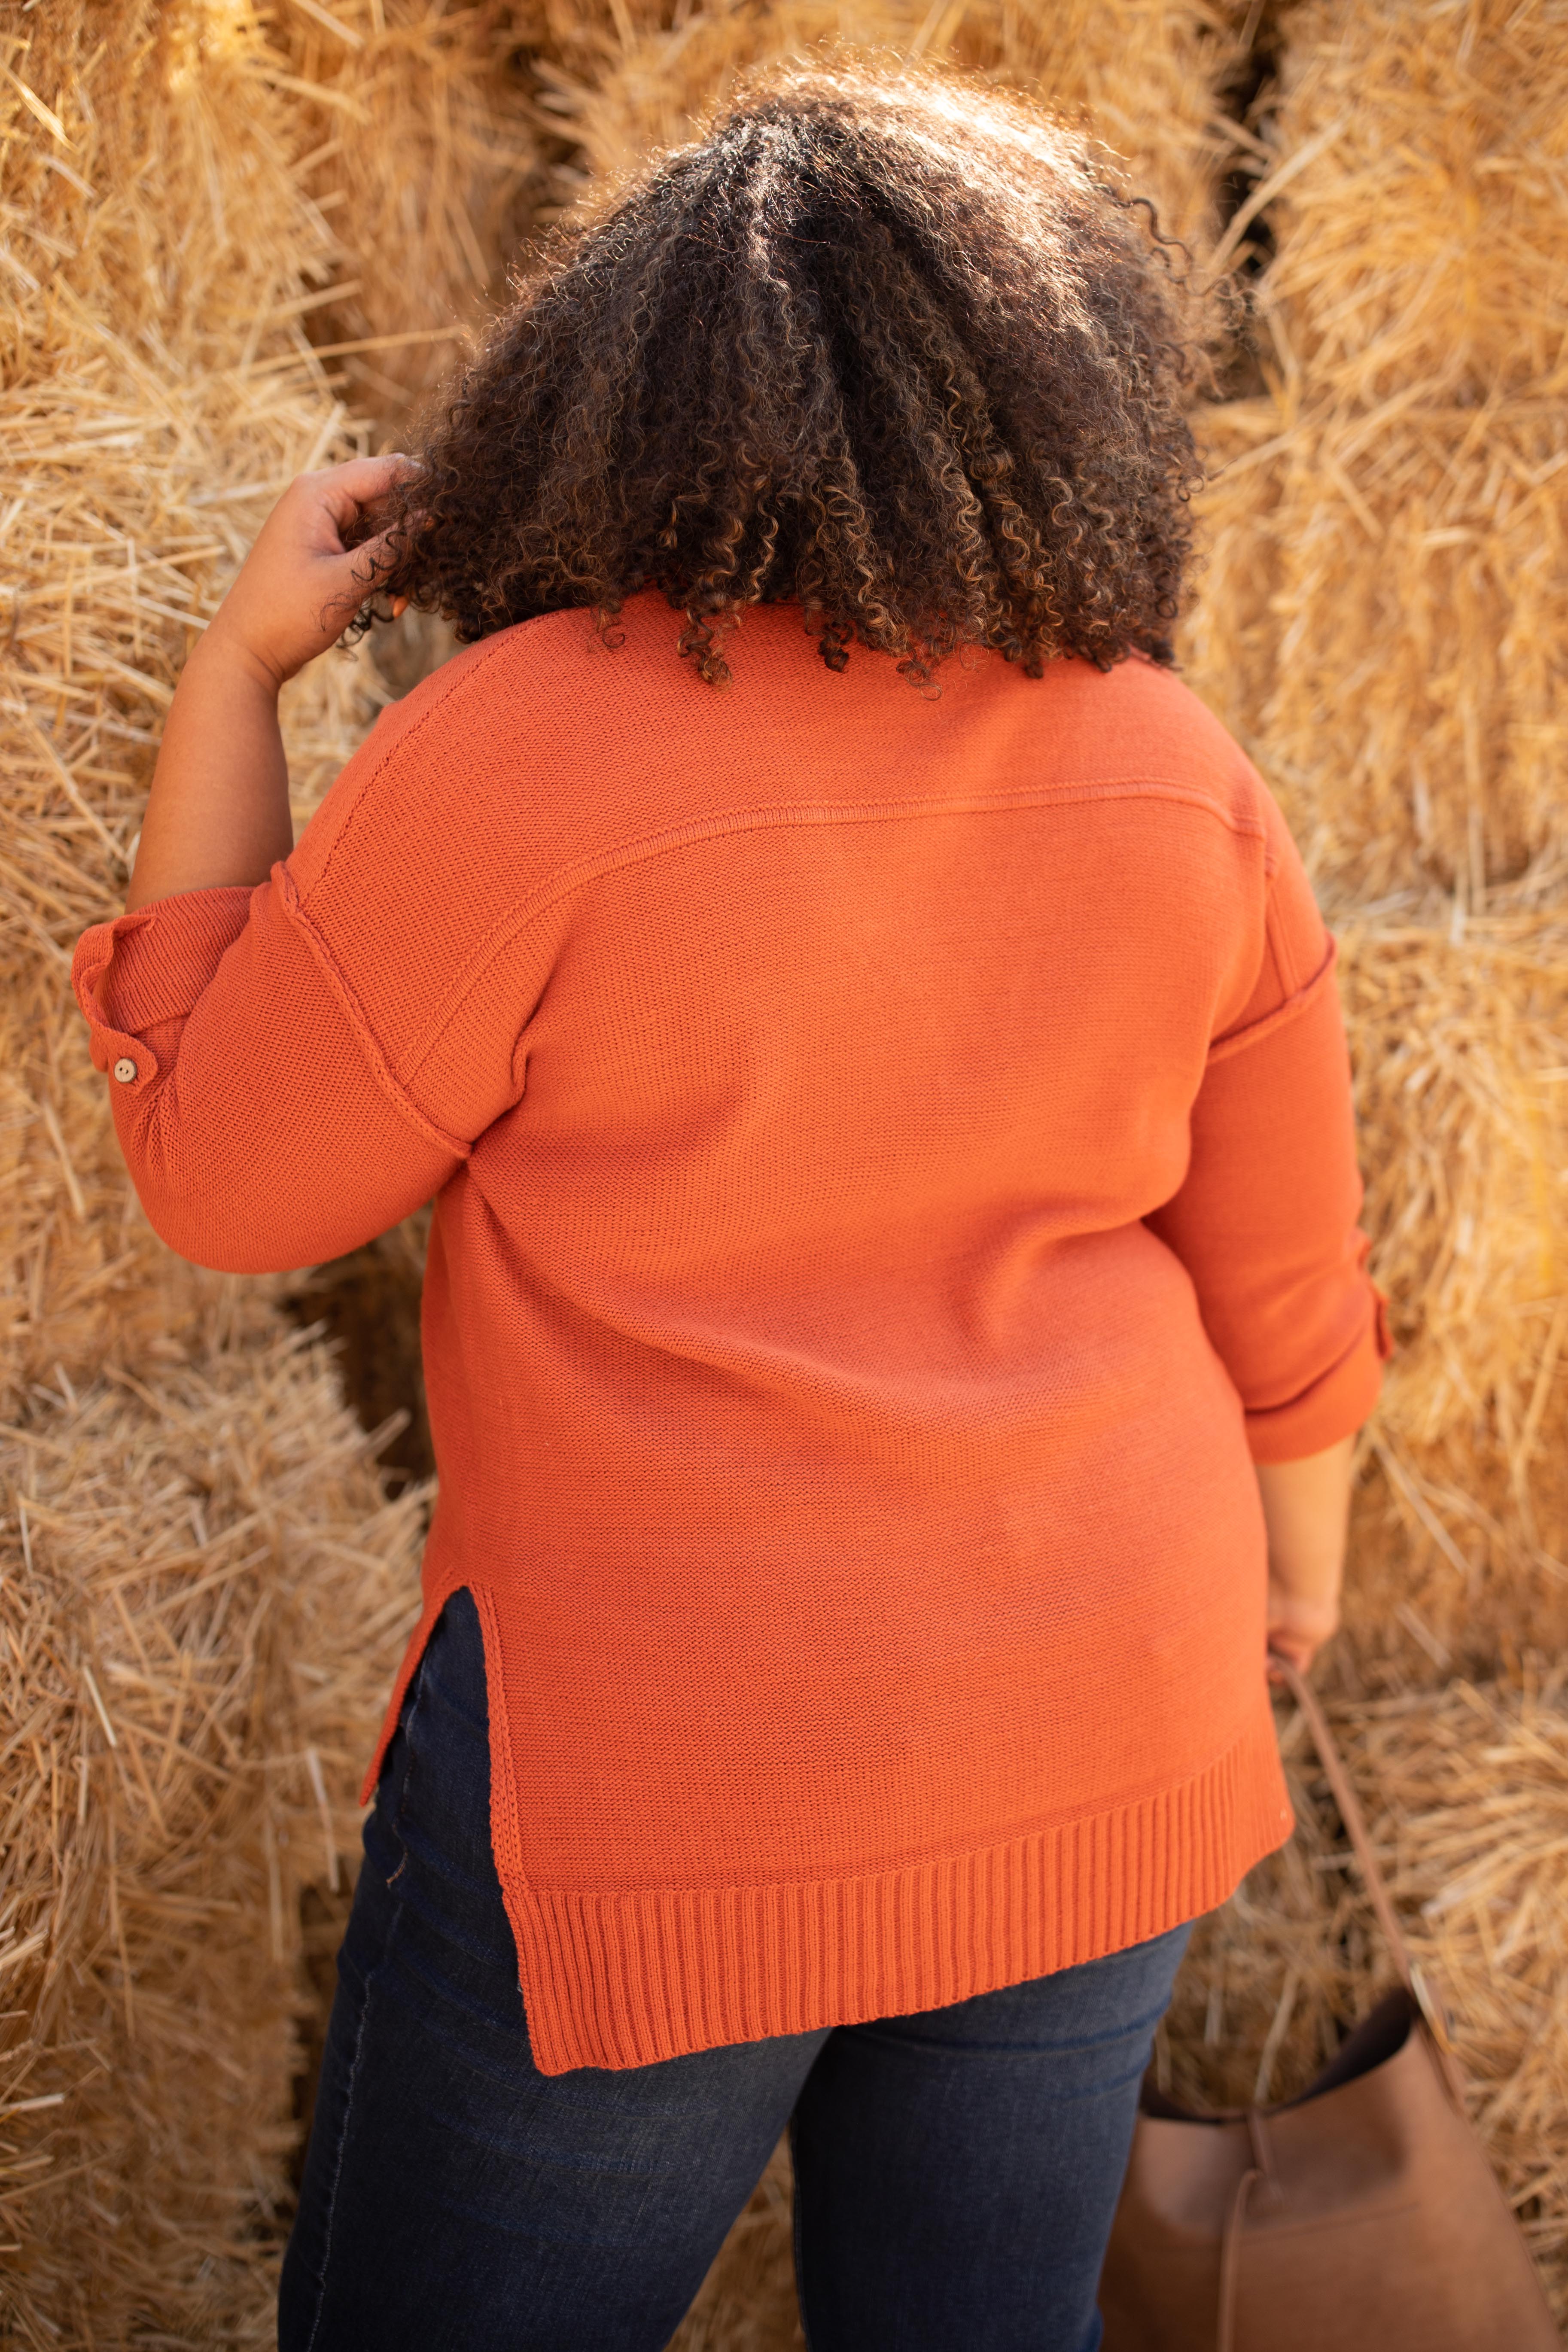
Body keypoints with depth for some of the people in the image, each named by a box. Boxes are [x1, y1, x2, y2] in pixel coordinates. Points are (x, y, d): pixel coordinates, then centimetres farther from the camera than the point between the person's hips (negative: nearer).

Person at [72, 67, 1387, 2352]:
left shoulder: (513, 752, -18)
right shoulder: (1168, 768, -3)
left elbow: (222, 1175, -7)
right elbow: (1280, 1262, 6)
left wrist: (234, 670, -3)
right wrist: (1296, 1529, 24)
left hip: (670, 1773, -4)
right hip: (1101, 1737, 5)